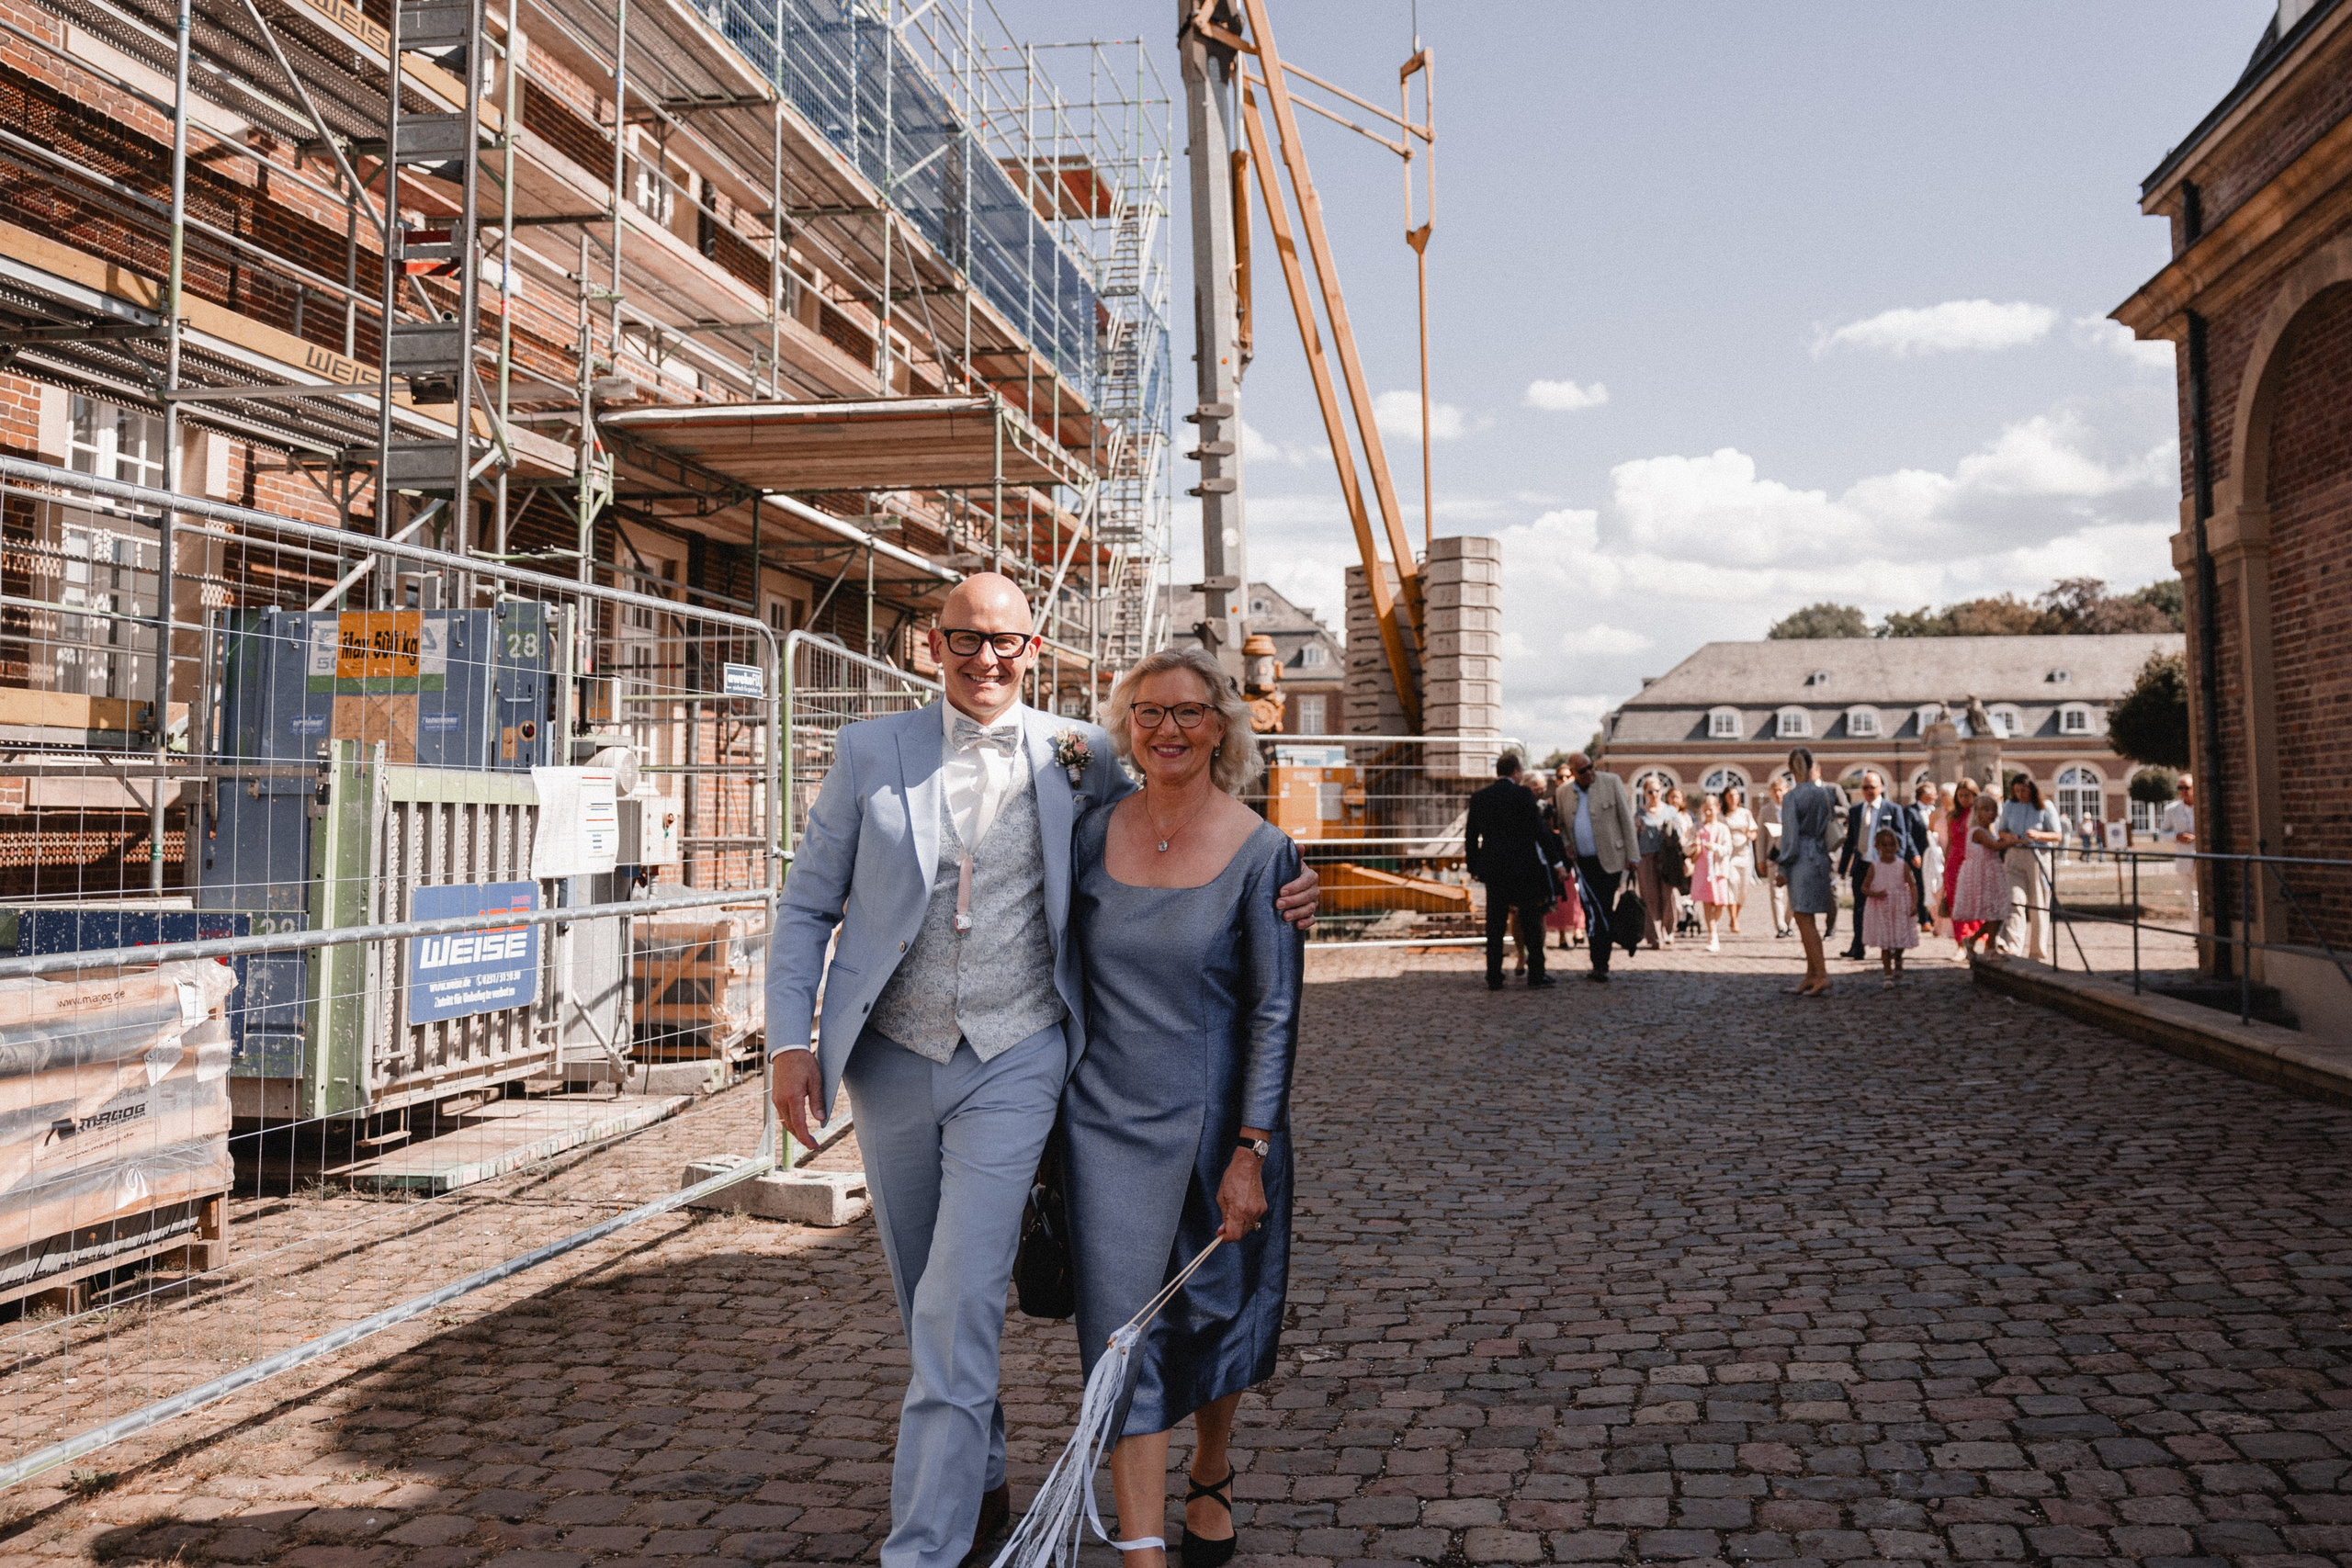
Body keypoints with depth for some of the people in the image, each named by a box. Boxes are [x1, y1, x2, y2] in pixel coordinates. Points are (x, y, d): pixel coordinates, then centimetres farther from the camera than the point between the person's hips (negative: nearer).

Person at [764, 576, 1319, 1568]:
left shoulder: (1080, 758, 0)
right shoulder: (871, 752, 2)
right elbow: (807, 906, 5)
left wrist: (1274, 891, -6)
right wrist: (789, 1040, -6)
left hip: (1012, 1067, -3)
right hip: (893, 1064, 3)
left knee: (961, 1308, -10)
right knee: (926, 1304, 16)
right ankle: (983, 1486, 39)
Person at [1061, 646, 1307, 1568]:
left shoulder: (1261, 851, -9)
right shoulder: (1092, 833, 0)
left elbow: (1275, 1012, -10)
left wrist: (1249, 1152, -14)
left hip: (1212, 1117, -1)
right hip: (1106, 1116, 2)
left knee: (1215, 1311, 15)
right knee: (1124, 1329, -3)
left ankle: (1212, 1478, 42)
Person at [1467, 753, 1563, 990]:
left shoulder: (1479, 798, 4)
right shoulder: (1522, 795, -7)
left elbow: (1471, 835, 7)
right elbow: (1539, 830, -10)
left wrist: (1473, 865, 16)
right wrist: (1556, 858, -3)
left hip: (1493, 868, 3)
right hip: (1523, 867, -3)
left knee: (1495, 924, 7)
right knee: (1531, 921, 6)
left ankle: (1494, 977, 8)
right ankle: (1536, 975, 6)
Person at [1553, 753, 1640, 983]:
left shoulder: (1611, 782, -3)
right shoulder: (1564, 792, 7)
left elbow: (1626, 819, -3)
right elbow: (1562, 824, 19)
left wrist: (1632, 855, -7)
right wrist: (1566, 847, 0)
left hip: (1609, 860, -3)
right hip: (1583, 862, 3)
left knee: (1603, 911, -3)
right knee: (1592, 912, 5)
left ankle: (1600, 966, 4)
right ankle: (1600, 966, 13)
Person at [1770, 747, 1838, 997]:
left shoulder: (1792, 797, -12)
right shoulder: (1825, 793, 5)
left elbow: (1789, 836, -12)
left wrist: (1782, 867, -6)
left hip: (1801, 861, -7)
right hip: (1821, 858, 7)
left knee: (1804, 919, -5)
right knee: (1806, 920, 14)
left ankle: (1821, 975, -10)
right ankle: (1811, 975, 17)